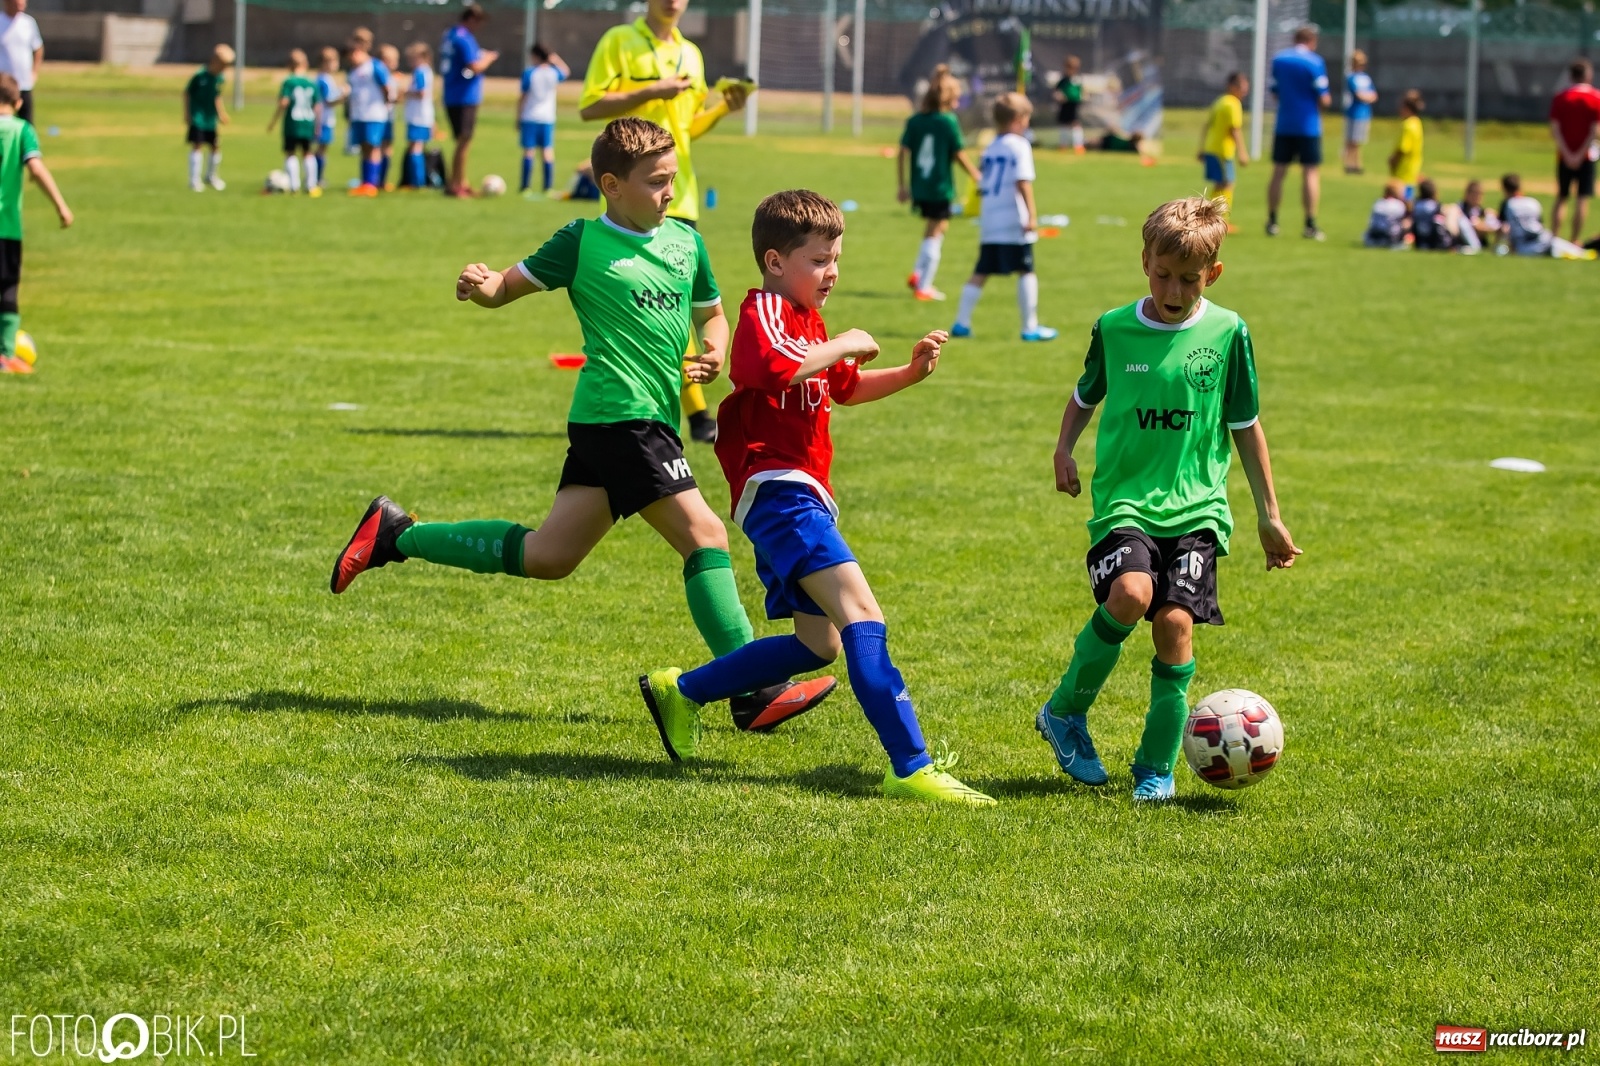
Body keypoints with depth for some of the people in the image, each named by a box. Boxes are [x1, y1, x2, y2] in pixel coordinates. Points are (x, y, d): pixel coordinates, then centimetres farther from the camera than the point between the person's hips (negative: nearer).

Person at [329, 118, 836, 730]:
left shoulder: (685, 242, 14)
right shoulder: (583, 243, -4)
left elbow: (710, 312, 27)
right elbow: (508, 286, 2)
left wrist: (715, 351, 5)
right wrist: (479, 287, -21)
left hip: (652, 420, 8)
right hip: (623, 418, -8)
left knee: (548, 556, 12)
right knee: (705, 535, -14)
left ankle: (395, 536, 23)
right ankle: (753, 695, -13)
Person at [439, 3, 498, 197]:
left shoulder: (449, 36, 14)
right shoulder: (465, 39, -16)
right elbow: (475, 67, -24)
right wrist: (488, 58, -4)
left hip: (451, 98, 9)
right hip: (465, 99, -9)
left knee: (462, 141, 17)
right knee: (464, 142, -4)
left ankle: (461, 182, 21)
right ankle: (454, 185, -3)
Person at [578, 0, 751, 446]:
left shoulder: (690, 54, 17)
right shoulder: (619, 42, -1)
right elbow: (589, 107, -8)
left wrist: (723, 109, 5)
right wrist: (650, 93, -16)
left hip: (679, 196, 6)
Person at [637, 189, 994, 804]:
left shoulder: (807, 319, 23)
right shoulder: (765, 311, -9)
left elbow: (846, 389, 34)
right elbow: (775, 368, -32)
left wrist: (909, 374, 18)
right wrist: (841, 346, -18)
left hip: (802, 497, 11)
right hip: (777, 491, -11)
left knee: (818, 645, 17)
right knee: (862, 616, -23)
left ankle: (680, 692, 29)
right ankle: (911, 769, -32)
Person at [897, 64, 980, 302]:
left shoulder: (914, 121, 2)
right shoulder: (949, 121, -11)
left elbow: (903, 153, 0)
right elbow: (959, 154, -7)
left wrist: (902, 185, 7)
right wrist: (976, 176, 9)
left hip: (919, 187, 5)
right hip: (940, 187, -5)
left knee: (937, 229, 23)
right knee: (934, 234, 4)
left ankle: (918, 274, 15)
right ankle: (923, 286, 6)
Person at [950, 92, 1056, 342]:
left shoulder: (990, 149, 15)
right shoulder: (1020, 145, -6)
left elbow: (982, 186, 16)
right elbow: (1023, 182, -17)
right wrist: (1032, 214, -20)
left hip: (988, 220, 7)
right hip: (1013, 223, -7)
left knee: (980, 272, 11)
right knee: (1025, 272, -1)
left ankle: (961, 322, 9)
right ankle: (1030, 327, -1)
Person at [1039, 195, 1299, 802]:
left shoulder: (1228, 334, 1)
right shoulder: (1114, 330, 2)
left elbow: (1245, 426, 9)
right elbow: (1086, 395, 20)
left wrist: (1268, 515, 12)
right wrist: (1064, 450, 2)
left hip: (1195, 506, 1)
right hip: (1125, 500, 0)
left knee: (1175, 622, -14)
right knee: (1131, 593, -26)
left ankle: (1156, 769, 2)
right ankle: (1065, 714, -4)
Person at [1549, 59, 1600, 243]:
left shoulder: (1560, 97, 2)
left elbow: (1555, 129, -4)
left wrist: (1567, 153, -8)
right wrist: (1581, 154, -11)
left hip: (1564, 156, 3)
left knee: (1560, 198, 12)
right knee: (1582, 199, 0)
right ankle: (1575, 240, -3)